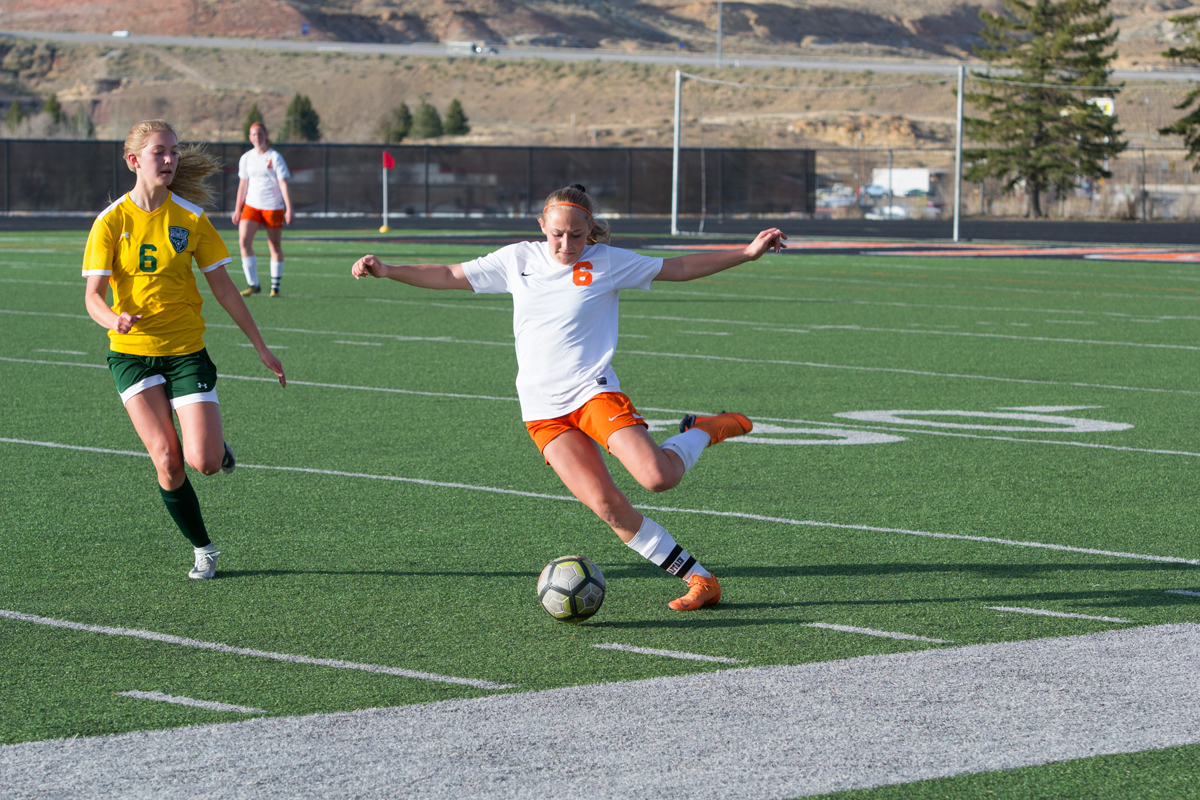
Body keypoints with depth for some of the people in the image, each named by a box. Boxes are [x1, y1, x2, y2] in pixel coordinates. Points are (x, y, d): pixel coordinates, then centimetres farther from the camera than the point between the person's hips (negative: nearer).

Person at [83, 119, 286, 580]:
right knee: (166, 460, -12)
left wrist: (261, 347, 7)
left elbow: (223, 287, 6)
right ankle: (202, 549, 9)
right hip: (132, 352, 0)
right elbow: (93, 296, -8)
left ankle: (218, 447, 24)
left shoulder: (190, 218, -1)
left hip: (186, 350, 0)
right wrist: (113, 318, -32)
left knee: (202, 462, -14)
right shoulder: (111, 221, -5)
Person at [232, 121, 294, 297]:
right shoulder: (246, 158, 7)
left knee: (275, 246, 3)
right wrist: (238, 209, 12)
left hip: (273, 206, -3)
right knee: (243, 241, -14)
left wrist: (289, 209, -13)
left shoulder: (275, 157, -5)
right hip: (251, 205, 3)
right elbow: (243, 184, 14)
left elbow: (283, 184, -7)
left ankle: (275, 287, 16)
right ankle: (252, 284, -8)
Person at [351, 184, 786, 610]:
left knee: (658, 477, -25)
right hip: (543, 411, 2)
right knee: (605, 504, -13)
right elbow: (449, 276, 14)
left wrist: (749, 252, -1)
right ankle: (699, 579, -7)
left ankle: (705, 431, 9)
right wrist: (386, 270, 4)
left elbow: (679, 268, 6)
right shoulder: (518, 260, 8)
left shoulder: (607, 262, 1)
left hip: (594, 391, -2)